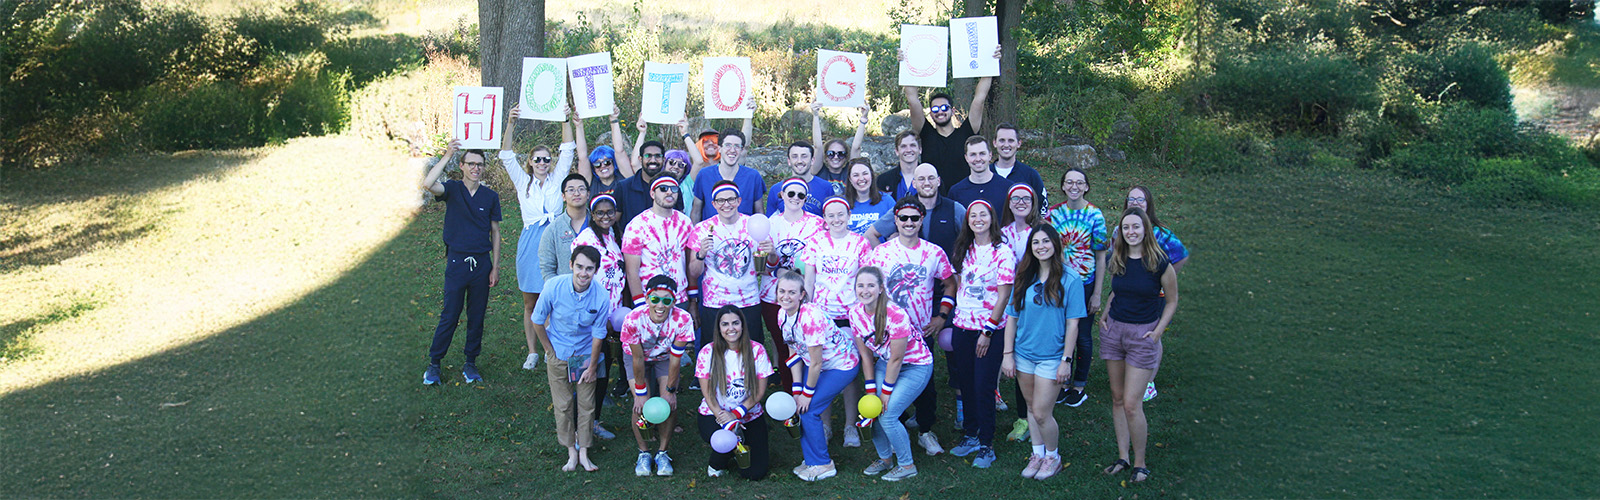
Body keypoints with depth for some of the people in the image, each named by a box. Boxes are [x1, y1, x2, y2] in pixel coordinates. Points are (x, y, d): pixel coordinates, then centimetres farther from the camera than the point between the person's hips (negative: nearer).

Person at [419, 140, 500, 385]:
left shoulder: (490, 196, 4)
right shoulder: (453, 189, -2)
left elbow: (495, 232, 8)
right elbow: (428, 184, -24)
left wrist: (495, 267, 4)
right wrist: (447, 155, -24)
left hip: (482, 262, 2)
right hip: (457, 261, -2)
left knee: (477, 317, 9)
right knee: (449, 316, 1)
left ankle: (470, 363, 22)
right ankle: (433, 364, 13)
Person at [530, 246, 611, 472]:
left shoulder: (600, 296, -22)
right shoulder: (554, 287, -23)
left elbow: (598, 334, -9)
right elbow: (538, 321, -8)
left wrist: (592, 366, -2)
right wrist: (550, 351, -3)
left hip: (586, 355, 0)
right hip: (558, 353, 0)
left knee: (587, 405, 6)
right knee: (562, 405, 5)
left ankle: (584, 452, 19)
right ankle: (571, 452, 18)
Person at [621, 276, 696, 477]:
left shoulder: (682, 320, -33)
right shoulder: (633, 320, -35)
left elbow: (675, 359, -22)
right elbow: (638, 359, -25)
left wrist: (670, 390, -16)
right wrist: (640, 392, -19)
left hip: (665, 358, 1)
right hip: (637, 356, -1)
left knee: (669, 403, -15)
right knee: (641, 404, -17)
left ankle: (662, 453, 5)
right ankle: (643, 453, 4)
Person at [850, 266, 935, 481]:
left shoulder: (896, 315, -31)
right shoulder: (855, 313, -10)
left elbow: (896, 359, -23)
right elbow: (866, 355, -2)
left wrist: (886, 392, -15)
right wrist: (871, 390, -4)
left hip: (916, 366, -6)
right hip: (885, 363, 6)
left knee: (887, 415, -15)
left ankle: (907, 465, 7)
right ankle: (884, 458, 20)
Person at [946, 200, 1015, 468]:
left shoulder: (1002, 252, -9)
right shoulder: (964, 249, 9)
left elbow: (1003, 295, -11)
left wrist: (988, 330, -13)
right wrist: (951, 316, 10)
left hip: (990, 329, -5)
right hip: (962, 326, 5)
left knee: (984, 387, -4)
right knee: (965, 383, 11)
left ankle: (986, 445, 6)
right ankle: (970, 435, 26)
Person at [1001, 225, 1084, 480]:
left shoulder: (1070, 280, -10)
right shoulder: (1024, 278, 2)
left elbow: (1073, 324, -8)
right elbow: (1012, 317, 5)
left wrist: (1066, 360, -11)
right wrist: (1008, 354, 1)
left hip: (1051, 357, -4)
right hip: (1023, 354, 4)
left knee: (1041, 413, -3)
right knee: (1031, 407, 15)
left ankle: (1053, 457, 20)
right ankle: (1037, 453, 31)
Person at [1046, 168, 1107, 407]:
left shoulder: (1094, 215, -9)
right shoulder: (1054, 213, -1)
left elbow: (1100, 257, -6)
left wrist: (1097, 294, -7)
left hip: (1085, 283, -2)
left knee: (1083, 335, 8)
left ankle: (1080, 385, 23)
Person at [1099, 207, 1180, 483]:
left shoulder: (1159, 263, -12)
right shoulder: (1115, 261, 2)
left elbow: (1172, 300, -1)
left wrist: (1158, 331, -8)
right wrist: (1105, 314, 6)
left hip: (1142, 335, -5)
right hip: (1113, 330, 5)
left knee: (1131, 404, -7)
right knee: (1117, 398, 10)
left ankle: (1140, 463, 8)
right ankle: (1123, 456, 20)